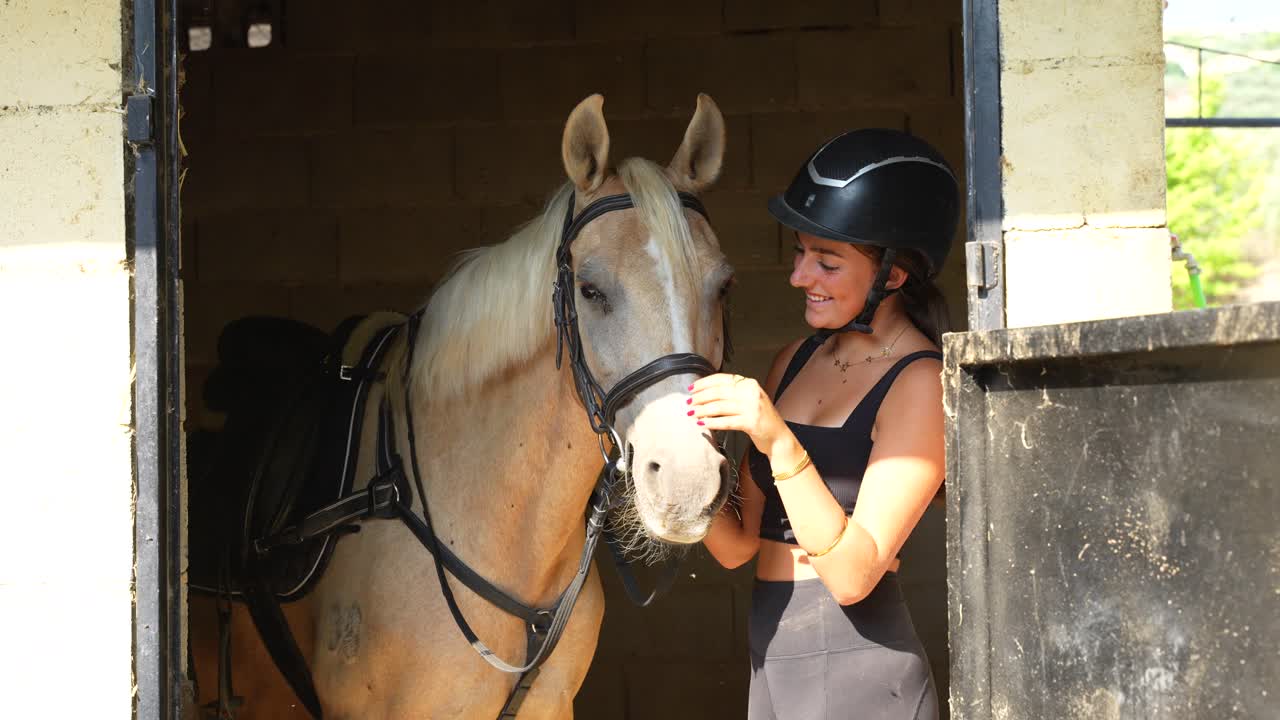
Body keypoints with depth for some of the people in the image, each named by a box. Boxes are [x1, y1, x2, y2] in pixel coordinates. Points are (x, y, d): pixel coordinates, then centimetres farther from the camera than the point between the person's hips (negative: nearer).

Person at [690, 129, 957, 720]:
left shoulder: (920, 384, -12)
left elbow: (853, 574, -19)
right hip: (772, 665, 7)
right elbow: (739, 544, 8)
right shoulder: (796, 361, 10)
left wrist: (780, 444, -28)